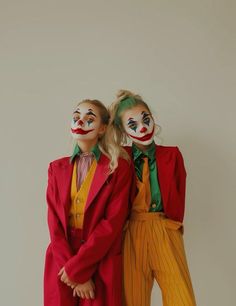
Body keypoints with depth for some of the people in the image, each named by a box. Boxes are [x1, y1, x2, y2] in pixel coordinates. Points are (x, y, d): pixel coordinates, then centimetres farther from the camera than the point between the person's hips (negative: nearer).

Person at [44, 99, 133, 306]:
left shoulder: (119, 167, -3)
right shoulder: (57, 168, 8)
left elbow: (113, 222, -10)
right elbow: (54, 221, 2)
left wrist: (76, 267, -12)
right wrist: (71, 268, -9)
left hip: (101, 264, -3)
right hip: (61, 263, 3)